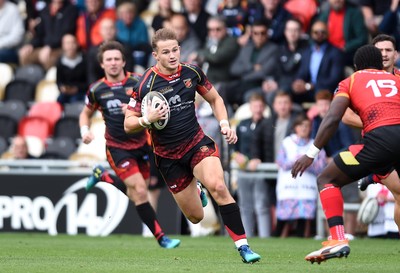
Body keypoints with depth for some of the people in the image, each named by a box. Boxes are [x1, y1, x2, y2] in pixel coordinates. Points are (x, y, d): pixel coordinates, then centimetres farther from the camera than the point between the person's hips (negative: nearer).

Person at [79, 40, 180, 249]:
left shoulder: (137, 83, -6)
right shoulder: (97, 90, -3)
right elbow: (86, 113, 13)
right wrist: (85, 131, -7)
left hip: (142, 143, 2)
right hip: (117, 147, -2)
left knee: (133, 194, 13)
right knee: (140, 191, -15)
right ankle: (160, 237, -7)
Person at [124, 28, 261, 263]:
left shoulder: (192, 72, -4)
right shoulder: (146, 84, -14)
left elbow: (215, 99, 13)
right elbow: (128, 124, -8)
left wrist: (225, 124, -3)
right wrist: (148, 119, -28)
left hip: (197, 143, 1)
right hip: (168, 155, -1)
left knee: (218, 186, -29)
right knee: (195, 217, 4)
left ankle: (243, 246, -25)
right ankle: (195, 191, 44)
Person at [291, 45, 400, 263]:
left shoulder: (350, 81, 19)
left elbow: (332, 119, 3)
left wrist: (311, 153, 2)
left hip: (380, 138, -4)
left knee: (327, 180, 10)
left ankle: (338, 239, -10)